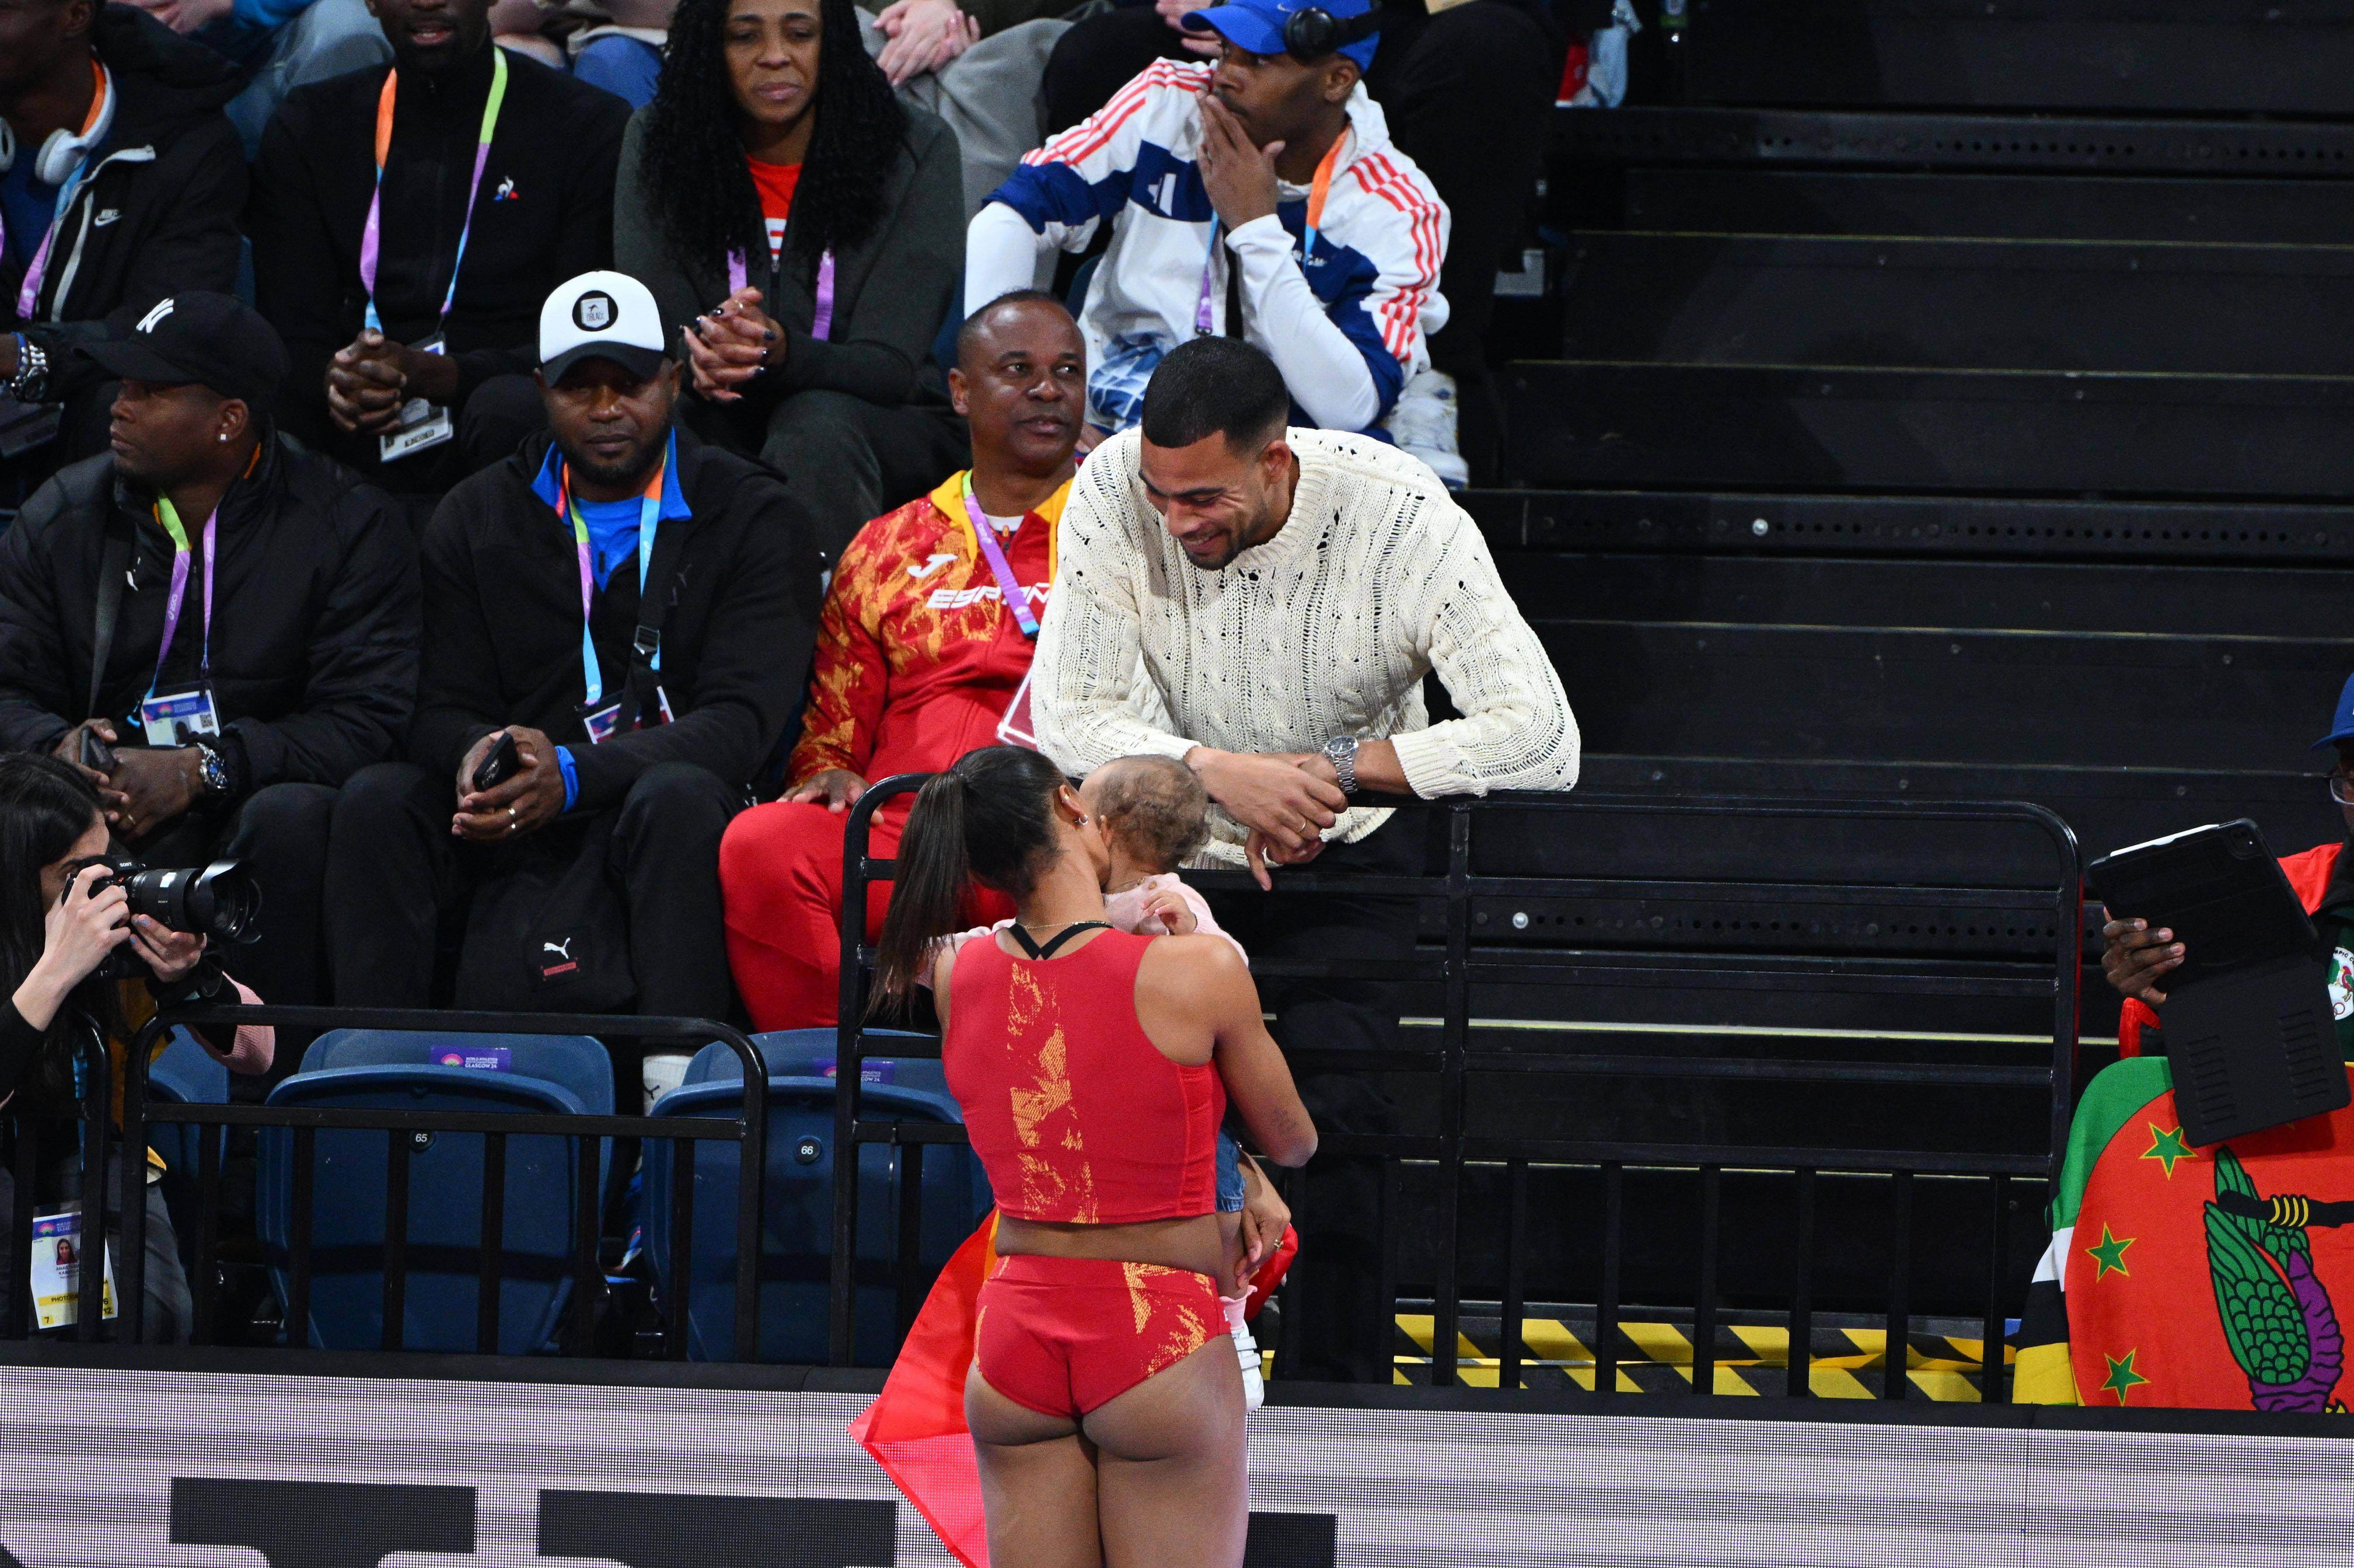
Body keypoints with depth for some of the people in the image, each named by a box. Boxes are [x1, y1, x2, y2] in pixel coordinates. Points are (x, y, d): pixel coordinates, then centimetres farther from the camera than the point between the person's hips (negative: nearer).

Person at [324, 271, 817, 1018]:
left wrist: (573, 774, -25)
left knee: (678, 796, -37)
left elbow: (741, 719, -9)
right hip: (515, 822, 3)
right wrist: (477, 757, -18)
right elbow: (446, 709, 10)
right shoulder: (476, 520, 15)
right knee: (376, 802, -25)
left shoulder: (750, 516, 3)